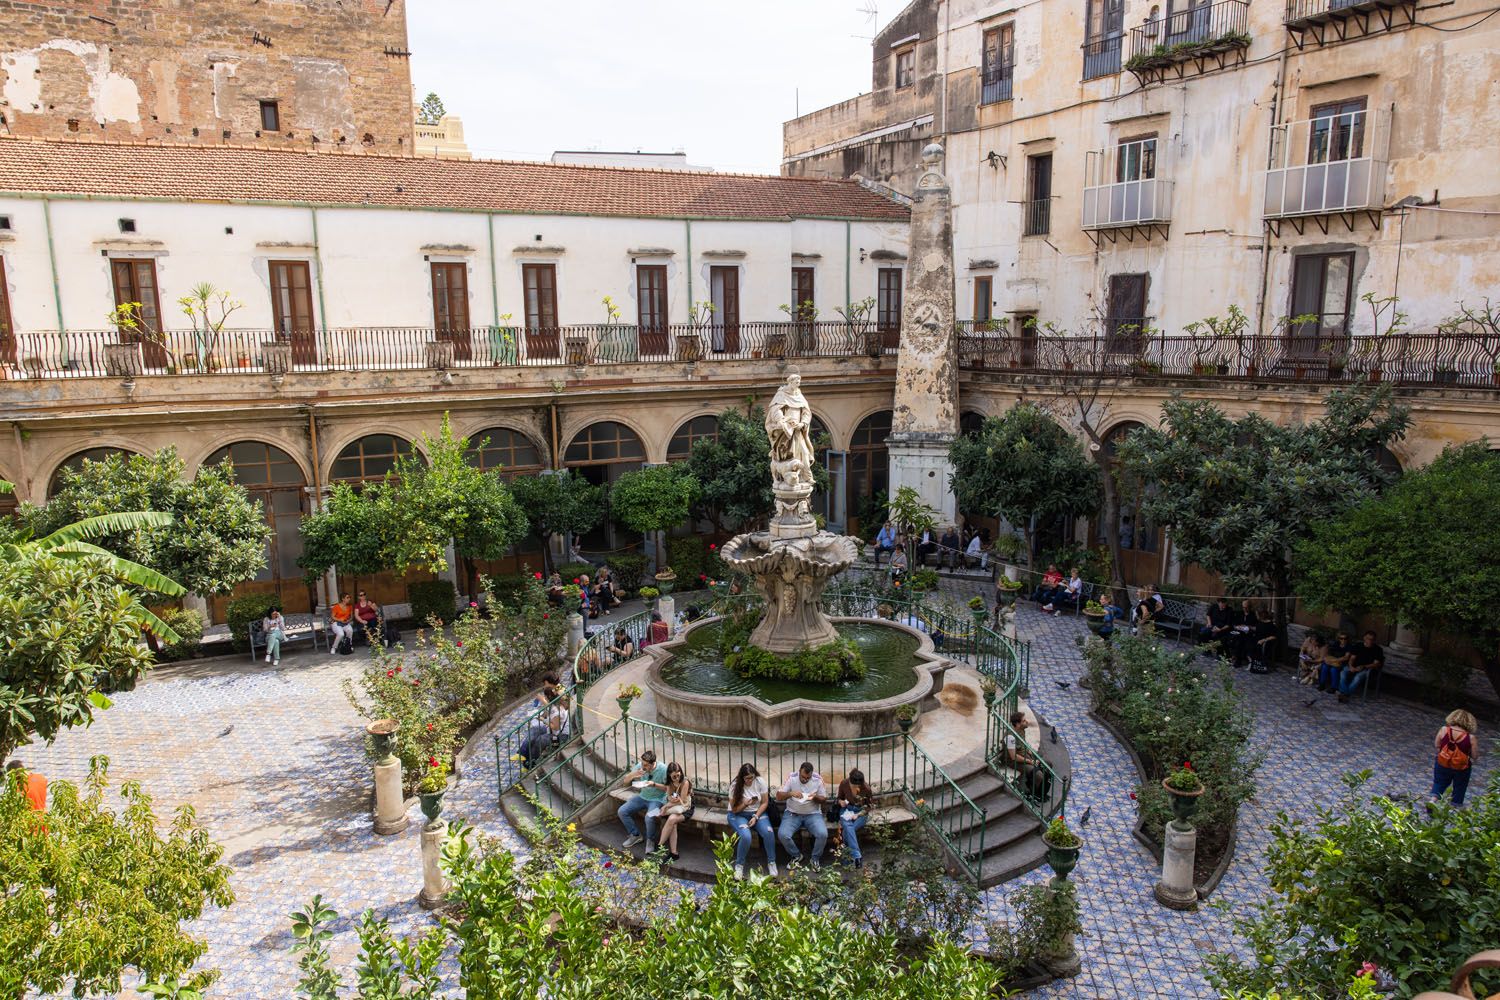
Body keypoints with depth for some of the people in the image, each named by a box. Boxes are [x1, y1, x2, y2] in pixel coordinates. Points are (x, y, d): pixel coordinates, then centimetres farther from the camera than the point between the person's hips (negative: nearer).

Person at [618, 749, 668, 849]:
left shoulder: (663, 769, -20)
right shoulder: (640, 767, -9)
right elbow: (625, 782, -1)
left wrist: (654, 784, -27)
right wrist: (633, 775, -23)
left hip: (657, 799, -5)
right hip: (642, 797, 6)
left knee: (649, 818, -32)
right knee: (622, 812, -8)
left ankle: (651, 840, -1)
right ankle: (635, 835, 12)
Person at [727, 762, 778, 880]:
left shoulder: (760, 782, -9)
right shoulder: (735, 785, -15)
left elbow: (765, 803, -2)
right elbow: (734, 809, -10)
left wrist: (756, 817, -15)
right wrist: (746, 804, -29)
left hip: (757, 812, 2)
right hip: (738, 815, -2)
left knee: (768, 833, -27)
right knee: (746, 836, -32)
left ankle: (771, 862, -4)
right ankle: (739, 865, -8)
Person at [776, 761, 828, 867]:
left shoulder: (818, 780, -6)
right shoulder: (791, 779, -9)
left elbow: (824, 799, 2)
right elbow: (778, 797, -10)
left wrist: (815, 797, -20)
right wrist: (791, 793, -29)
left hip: (813, 814, 0)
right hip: (793, 814, 0)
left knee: (823, 834, -28)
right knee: (782, 835, -26)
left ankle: (816, 858, 2)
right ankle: (796, 855, 4)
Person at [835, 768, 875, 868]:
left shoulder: (866, 788, -17)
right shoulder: (843, 784, -12)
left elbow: (869, 806, -3)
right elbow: (839, 798, 7)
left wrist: (858, 815, -17)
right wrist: (841, 802, -17)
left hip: (861, 812, -1)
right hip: (847, 809, 1)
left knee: (848, 828, -33)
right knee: (847, 826, -33)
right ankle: (857, 856, -39)